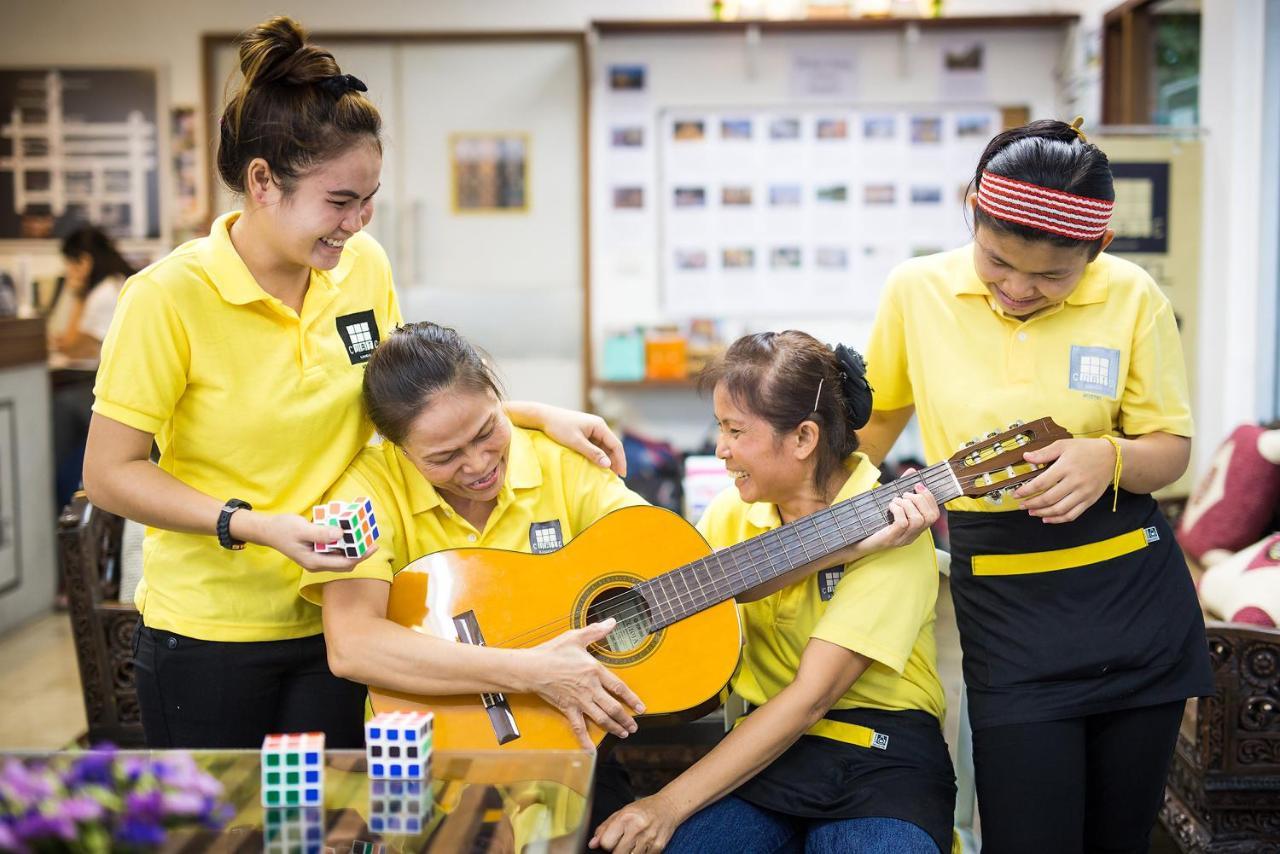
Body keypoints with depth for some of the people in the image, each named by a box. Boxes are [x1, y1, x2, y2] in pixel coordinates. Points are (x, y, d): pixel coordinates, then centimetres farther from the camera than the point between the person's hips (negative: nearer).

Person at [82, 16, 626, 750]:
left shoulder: (363, 266, -1)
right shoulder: (169, 298, -17)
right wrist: (255, 526, -23)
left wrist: (535, 415, 2)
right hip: (209, 631, -4)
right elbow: (109, 473, -12)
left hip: (332, 623, 4)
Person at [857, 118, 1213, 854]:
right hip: (1002, 605, -1)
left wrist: (1109, 459, -20)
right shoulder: (917, 290, -6)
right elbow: (882, 413, 11)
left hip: (1135, 597, 1)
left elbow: (1172, 451, 2)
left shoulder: (1133, 297, -7)